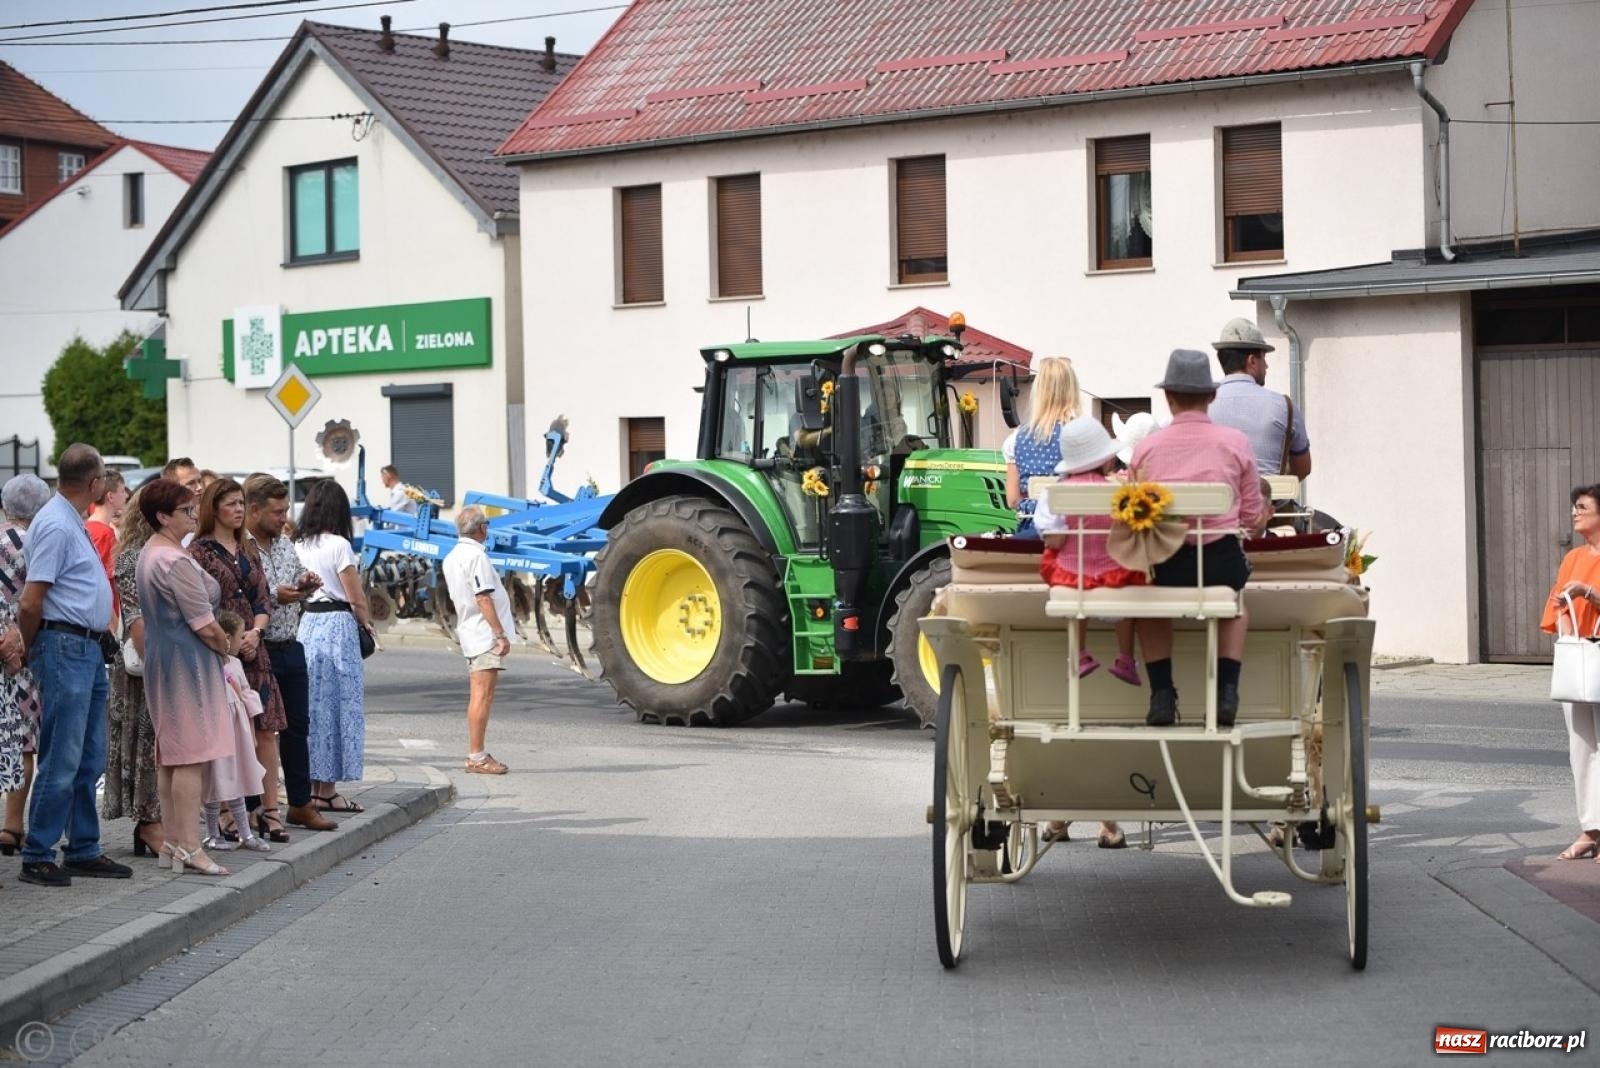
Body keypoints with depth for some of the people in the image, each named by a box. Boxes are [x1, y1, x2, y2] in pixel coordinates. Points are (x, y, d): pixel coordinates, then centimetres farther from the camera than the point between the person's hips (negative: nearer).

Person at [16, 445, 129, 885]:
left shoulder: (72, 523, 16)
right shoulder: (56, 526, -15)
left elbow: (30, 605, 21)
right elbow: (30, 603, -19)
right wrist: (33, 648, -4)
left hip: (89, 649, 10)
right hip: (65, 647, -10)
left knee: (90, 759, 14)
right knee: (62, 760, -7)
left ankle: (84, 850, 21)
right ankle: (37, 857, 0)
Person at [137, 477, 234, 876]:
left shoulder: (148, 554, 13)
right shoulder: (177, 561, -19)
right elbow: (205, 624, -18)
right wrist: (226, 647, 1)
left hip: (161, 659, 10)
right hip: (187, 661, -10)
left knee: (170, 754, 11)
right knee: (192, 755, -8)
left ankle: (172, 842, 15)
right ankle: (188, 846, -9)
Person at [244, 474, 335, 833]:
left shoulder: (285, 544, 12)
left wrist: (306, 584, 2)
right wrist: (273, 596, -21)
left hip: (290, 648, 8)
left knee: (297, 726, 13)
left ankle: (300, 804, 23)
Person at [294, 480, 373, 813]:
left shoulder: (298, 545, 7)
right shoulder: (338, 546, -10)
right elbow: (356, 600, -7)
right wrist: (366, 624, 10)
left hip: (306, 622, 6)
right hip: (337, 625, -6)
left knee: (312, 703, 11)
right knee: (337, 704, 1)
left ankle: (311, 786, 15)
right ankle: (327, 791, 3)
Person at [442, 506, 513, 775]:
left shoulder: (451, 557, 14)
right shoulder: (475, 555, -16)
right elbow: (483, 598, -21)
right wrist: (501, 634, -19)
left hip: (469, 632, 10)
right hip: (485, 634, -10)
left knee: (477, 697, 13)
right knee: (482, 697, -8)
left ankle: (475, 755, 17)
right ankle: (477, 757, -8)